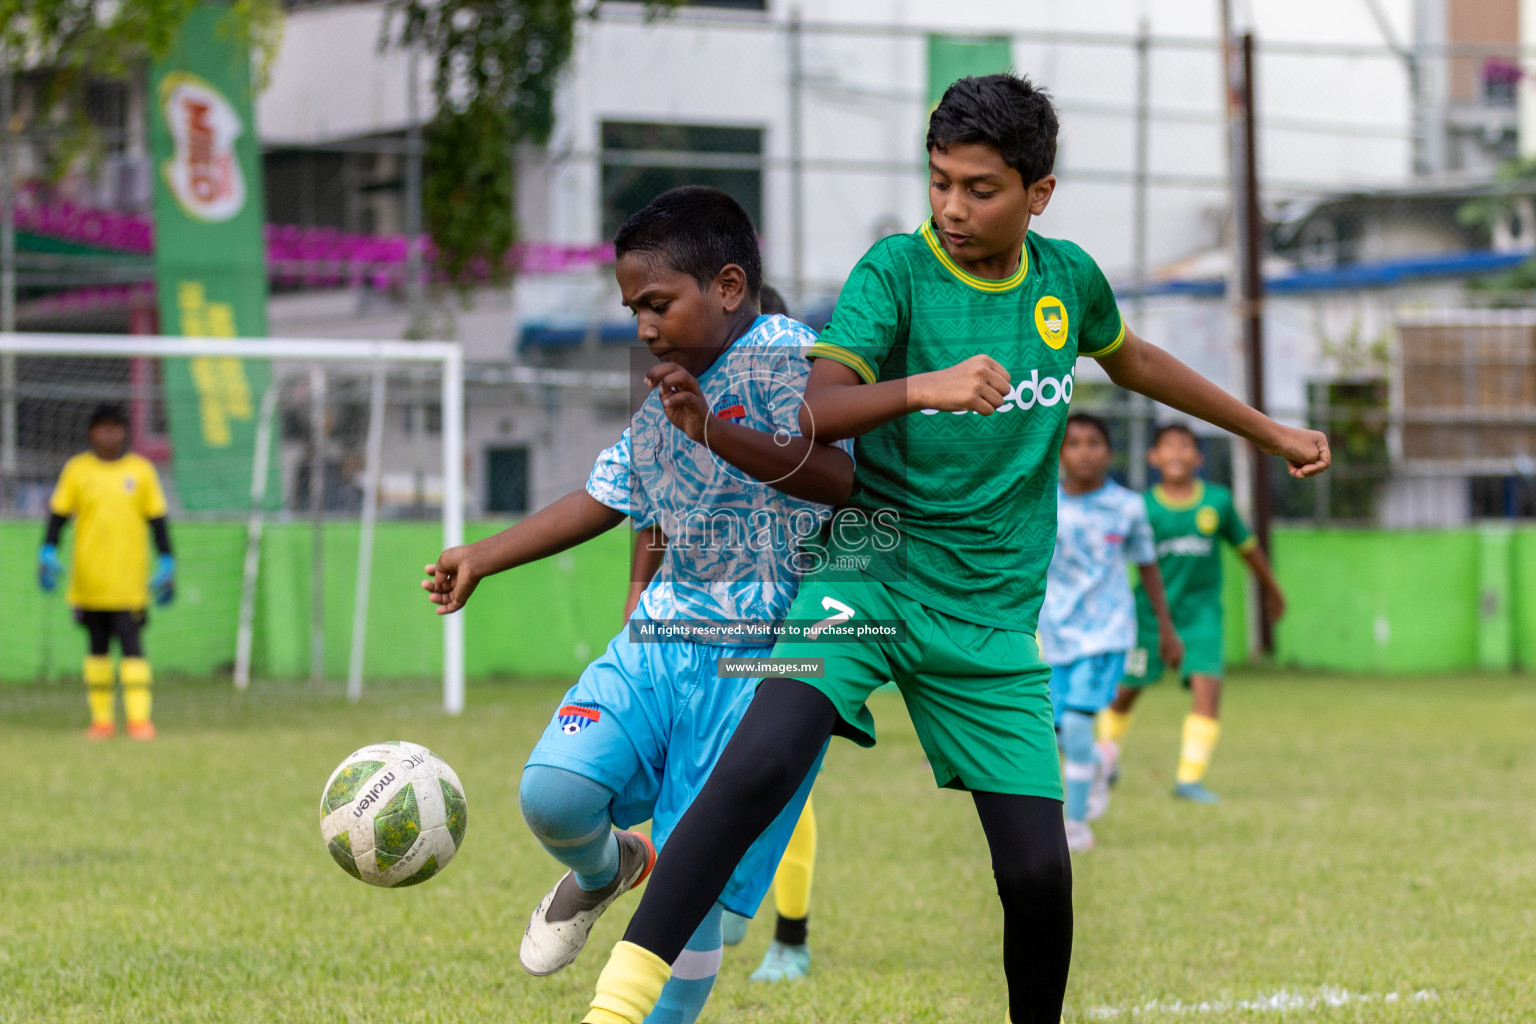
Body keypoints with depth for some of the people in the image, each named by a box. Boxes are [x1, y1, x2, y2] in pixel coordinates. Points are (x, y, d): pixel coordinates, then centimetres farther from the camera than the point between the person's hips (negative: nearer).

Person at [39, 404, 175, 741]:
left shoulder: (141, 469, 4)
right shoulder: (77, 469, 5)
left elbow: (157, 519, 8)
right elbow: (58, 514, 6)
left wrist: (167, 564, 3)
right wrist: (48, 553, -7)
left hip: (130, 582, -1)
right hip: (88, 581, 1)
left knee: (132, 646, -9)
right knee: (98, 647, 8)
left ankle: (139, 717, -10)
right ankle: (102, 718, 13)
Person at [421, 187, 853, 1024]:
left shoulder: (793, 359, -7)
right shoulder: (666, 397, 19)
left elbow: (843, 477, -23)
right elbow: (604, 498, 33)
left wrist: (711, 431, -32)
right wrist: (483, 558, 37)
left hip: (765, 665, -6)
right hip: (654, 644, 6)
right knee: (553, 791, -18)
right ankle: (602, 870, 17)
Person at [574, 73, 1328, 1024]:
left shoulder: (1068, 276, 6)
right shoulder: (897, 270, -8)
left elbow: (1133, 360, 28)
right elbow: (808, 412, -19)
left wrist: (1270, 431, 37)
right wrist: (922, 388, -36)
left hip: (995, 616, 4)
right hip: (874, 576, -4)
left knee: (1039, 871, -4)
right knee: (759, 767, -28)